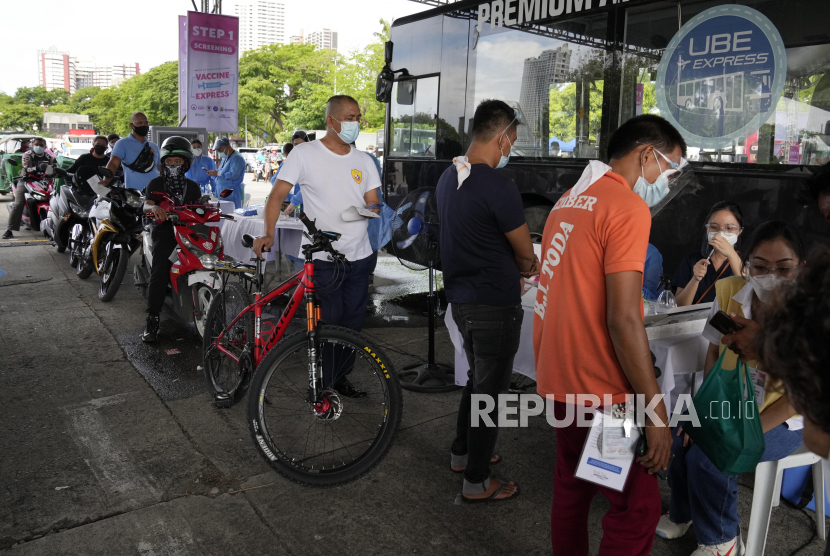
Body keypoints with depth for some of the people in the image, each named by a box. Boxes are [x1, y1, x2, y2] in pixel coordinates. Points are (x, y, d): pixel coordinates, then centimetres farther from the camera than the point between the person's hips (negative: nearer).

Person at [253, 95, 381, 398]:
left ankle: (340, 378, 30)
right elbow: (278, 195, -6)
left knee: (353, 325, 12)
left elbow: (373, 202, 12)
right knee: (327, 325, -3)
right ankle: (323, 385, 15)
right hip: (322, 258, -5)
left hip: (358, 257, 5)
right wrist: (268, 234, -19)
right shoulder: (304, 153, -4)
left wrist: (371, 209, -12)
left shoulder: (363, 161, 11)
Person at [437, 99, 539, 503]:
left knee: (477, 378, 25)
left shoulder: (448, 178, 5)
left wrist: (512, 268, 11)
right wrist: (527, 266, 12)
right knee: (489, 390, 6)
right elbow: (527, 256, -11)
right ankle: (477, 482, 20)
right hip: (495, 305, -8)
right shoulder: (498, 186, -22)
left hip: (460, 299, 8)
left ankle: (462, 453, 40)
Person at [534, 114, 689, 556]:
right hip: (599, 388, -9)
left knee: (572, 489, 21)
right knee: (638, 509, 2)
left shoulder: (569, 200, 12)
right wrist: (656, 410, -15)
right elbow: (623, 319, -22)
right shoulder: (628, 207, -16)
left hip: (559, 378, 9)